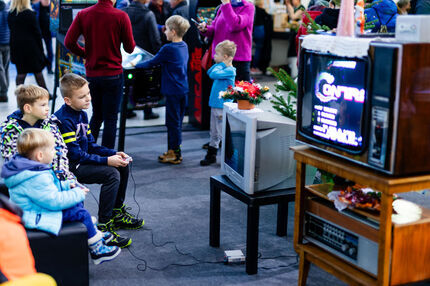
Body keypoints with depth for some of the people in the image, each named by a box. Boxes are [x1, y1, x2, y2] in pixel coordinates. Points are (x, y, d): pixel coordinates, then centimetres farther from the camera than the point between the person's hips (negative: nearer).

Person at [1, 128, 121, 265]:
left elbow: (49, 188, 21)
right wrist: (77, 194, -17)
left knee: (77, 205, 16)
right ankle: (97, 250, 1)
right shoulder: (36, 179, -31)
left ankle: (96, 235, 27)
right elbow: (54, 201, -29)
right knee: (80, 213, -11)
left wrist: (66, 185, 10)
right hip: (38, 216, -11)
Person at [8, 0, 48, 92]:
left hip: (16, 46, 4)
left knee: (21, 73, 8)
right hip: (30, 46, -4)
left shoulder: (10, 14, 2)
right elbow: (37, 32, -11)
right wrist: (41, 48, -2)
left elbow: (12, 31, 8)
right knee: (38, 71, 7)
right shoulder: (30, 14, -14)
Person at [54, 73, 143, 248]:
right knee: (111, 174, -26)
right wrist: (106, 160, -23)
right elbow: (76, 154, -23)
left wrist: (114, 154, -1)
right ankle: (104, 227, -22)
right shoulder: (64, 120, -21)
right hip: (70, 167, -10)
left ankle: (117, 214, 20)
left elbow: (91, 146, 13)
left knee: (123, 166, 8)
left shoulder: (82, 114, 9)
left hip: (83, 160, 10)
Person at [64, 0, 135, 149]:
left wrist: (85, 54, 10)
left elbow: (69, 42, -5)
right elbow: (130, 48, -8)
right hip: (113, 74, -4)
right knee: (110, 118, 5)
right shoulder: (121, 16, -12)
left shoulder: (83, 14, -2)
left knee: (97, 115, 20)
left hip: (91, 74, 4)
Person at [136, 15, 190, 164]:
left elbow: (152, 63, -9)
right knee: (177, 121, 15)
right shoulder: (184, 46, 8)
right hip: (183, 89, 8)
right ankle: (174, 150, 24)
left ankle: (175, 154, 6)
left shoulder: (168, 49, -17)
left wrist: (136, 64, 4)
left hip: (173, 91, -8)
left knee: (173, 121, -1)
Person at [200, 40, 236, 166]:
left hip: (222, 108, -9)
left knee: (223, 133, -3)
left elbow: (214, 74, -26)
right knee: (214, 133, 16)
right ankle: (211, 156, 26)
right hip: (215, 105, 9)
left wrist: (219, 65, -11)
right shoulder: (223, 68, 10)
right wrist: (218, 64, 6)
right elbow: (209, 72, 18)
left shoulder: (230, 70, -17)